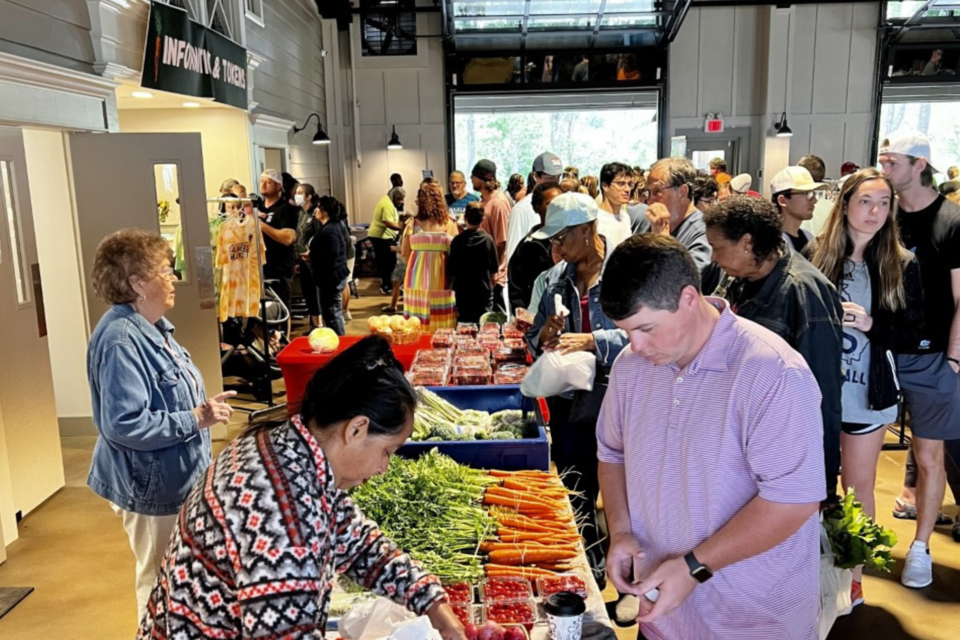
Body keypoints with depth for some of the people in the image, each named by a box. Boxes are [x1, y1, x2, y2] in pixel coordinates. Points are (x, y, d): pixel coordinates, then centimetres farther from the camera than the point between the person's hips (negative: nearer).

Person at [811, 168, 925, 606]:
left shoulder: (902, 265, -2)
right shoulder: (819, 257, -1)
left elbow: (910, 334, -3)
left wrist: (869, 323, -18)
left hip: (867, 390, 0)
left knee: (858, 487, 11)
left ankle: (854, 575, 26)